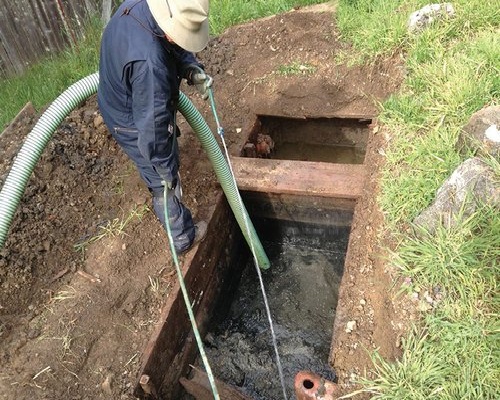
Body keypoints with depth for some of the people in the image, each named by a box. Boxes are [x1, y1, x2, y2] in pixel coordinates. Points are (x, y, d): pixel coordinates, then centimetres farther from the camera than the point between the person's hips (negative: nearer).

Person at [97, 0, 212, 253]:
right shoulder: (148, 61, -42)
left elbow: (175, 49, 3)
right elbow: (152, 124, -33)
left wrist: (192, 68, -16)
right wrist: (165, 168, -20)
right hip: (137, 127, -9)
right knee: (166, 185, 12)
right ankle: (183, 238, 35)